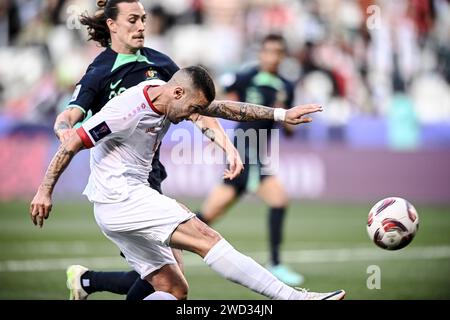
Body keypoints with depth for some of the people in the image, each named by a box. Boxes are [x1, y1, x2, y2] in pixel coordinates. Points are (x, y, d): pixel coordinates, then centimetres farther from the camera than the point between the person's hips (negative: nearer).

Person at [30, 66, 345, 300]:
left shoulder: (169, 98, 7)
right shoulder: (129, 109, -18)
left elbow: (228, 109, 11)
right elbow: (72, 144, -15)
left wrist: (281, 114, 4)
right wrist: (45, 191, -13)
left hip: (130, 201, 10)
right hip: (119, 197, -10)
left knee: (175, 290, 3)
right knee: (206, 238, -18)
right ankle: (293, 296, -23)